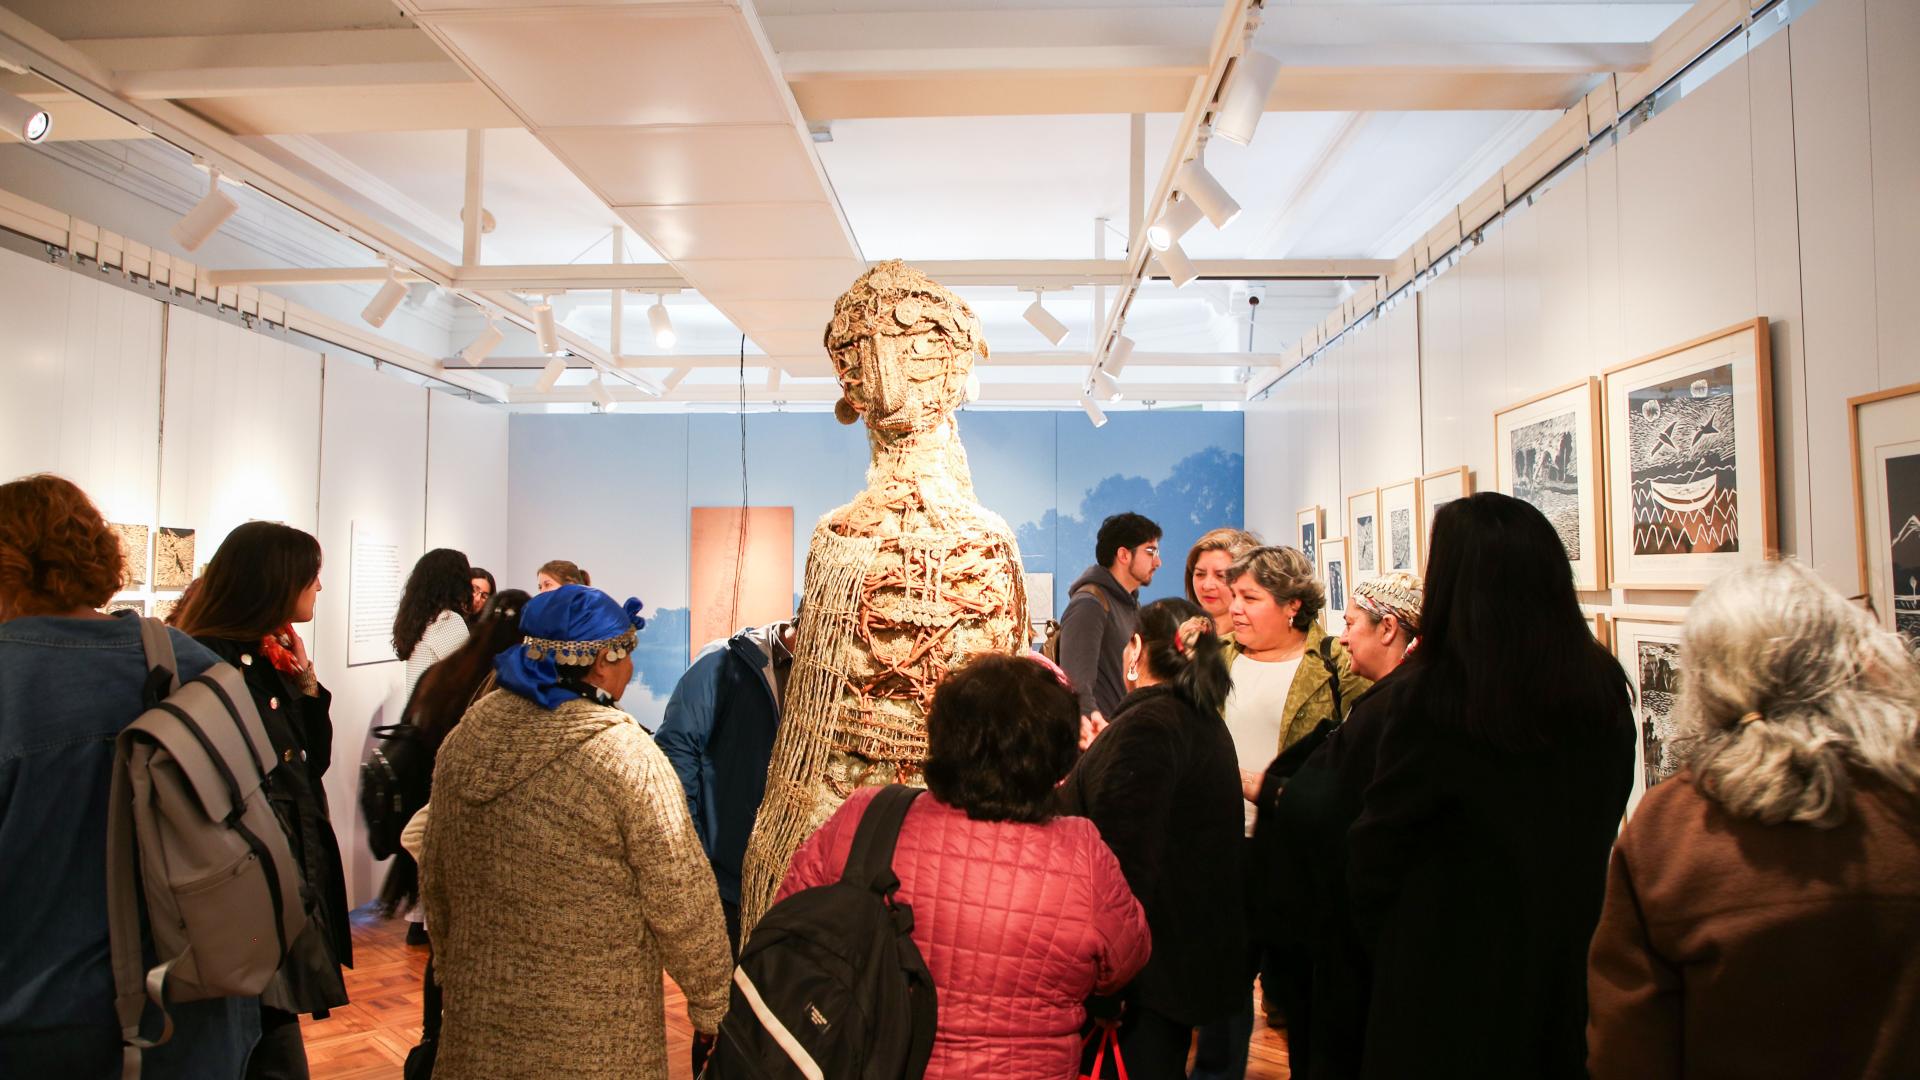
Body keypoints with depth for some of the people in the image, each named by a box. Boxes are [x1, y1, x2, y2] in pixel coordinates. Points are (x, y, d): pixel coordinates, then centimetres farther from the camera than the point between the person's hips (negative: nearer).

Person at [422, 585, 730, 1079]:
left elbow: (435, 881, 10)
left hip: (476, 1022, 6)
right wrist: (711, 1005, -2)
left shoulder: (463, 738, -2)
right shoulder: (626, 756, -21)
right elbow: (681, 905, -17)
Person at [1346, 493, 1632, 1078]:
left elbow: (1374, 853, -15)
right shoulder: (1606, 688, -6)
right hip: (1574, 973, 5)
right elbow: (1602, 828, 6)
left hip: (1457, 973, -5)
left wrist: (1383, 945, 3)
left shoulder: (1435, 699, -24)